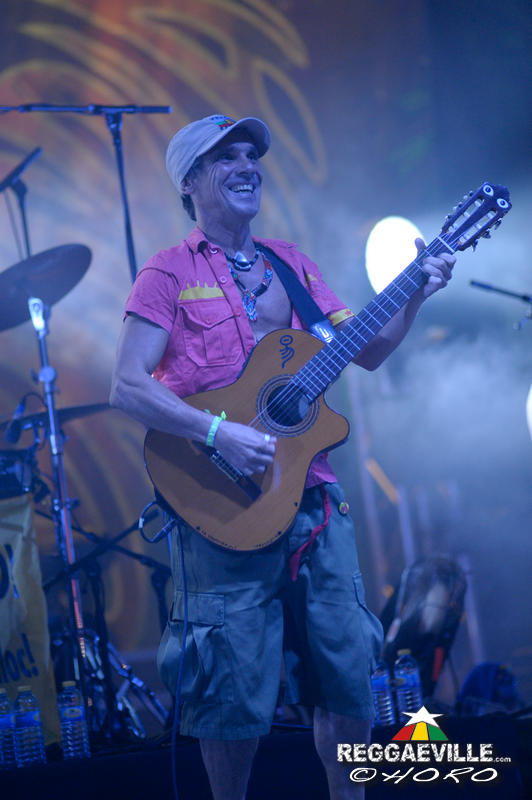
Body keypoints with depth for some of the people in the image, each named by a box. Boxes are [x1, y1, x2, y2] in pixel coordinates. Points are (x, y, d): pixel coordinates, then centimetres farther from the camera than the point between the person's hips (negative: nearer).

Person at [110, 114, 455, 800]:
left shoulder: (291, 265, 17)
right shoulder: (169, 274, 0)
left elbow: (368, 352, 16)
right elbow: (128, 387, -9)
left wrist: (414, 297, -1)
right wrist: (217, 433, -20)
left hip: (312, 499, 5)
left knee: (350, 674, 5)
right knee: (236, 694, -3)